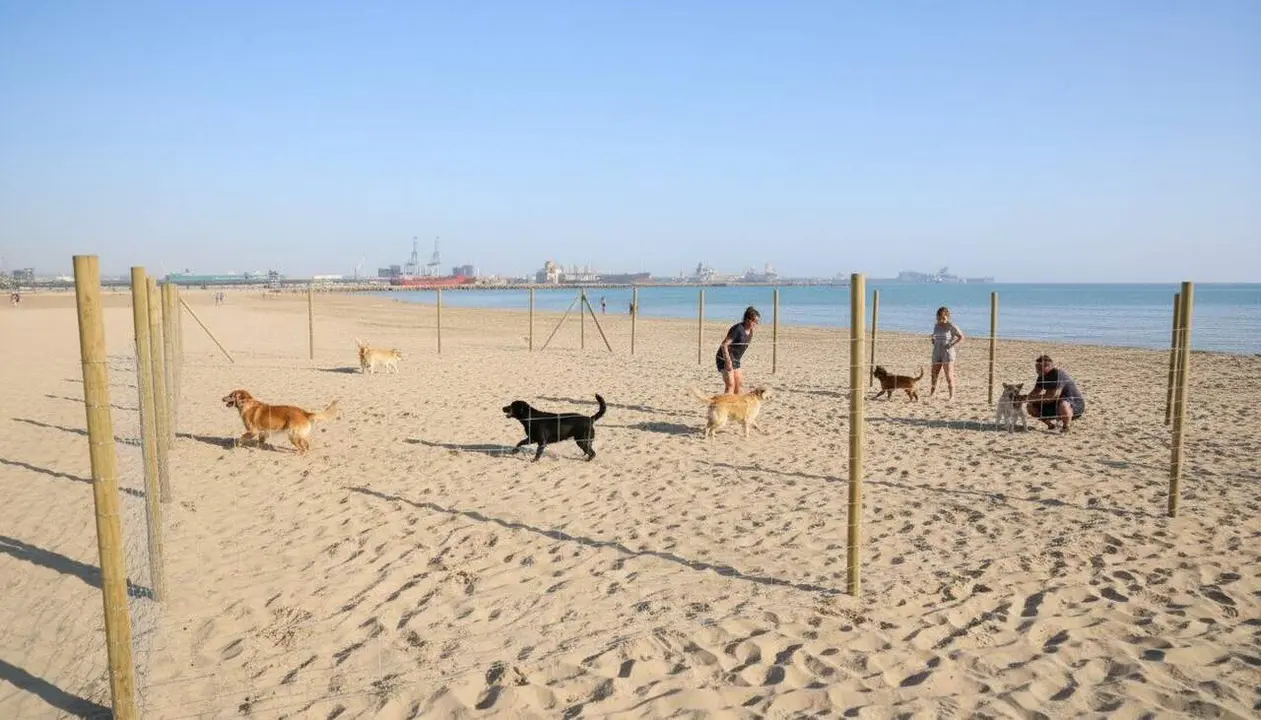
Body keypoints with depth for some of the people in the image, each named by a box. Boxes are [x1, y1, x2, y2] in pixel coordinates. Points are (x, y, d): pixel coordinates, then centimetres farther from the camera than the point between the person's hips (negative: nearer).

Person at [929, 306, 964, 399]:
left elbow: (961, 337, -7)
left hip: (948, 354, -6)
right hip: (936, 354, 6)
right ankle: (931, 394, 13)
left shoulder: (951, 326, -8)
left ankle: (952, 396, -2)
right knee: (934, 375, 5)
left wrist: (951, 345, -15)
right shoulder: (936, 326, 10)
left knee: (949, 376, -6)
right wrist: (933, 343, 7)